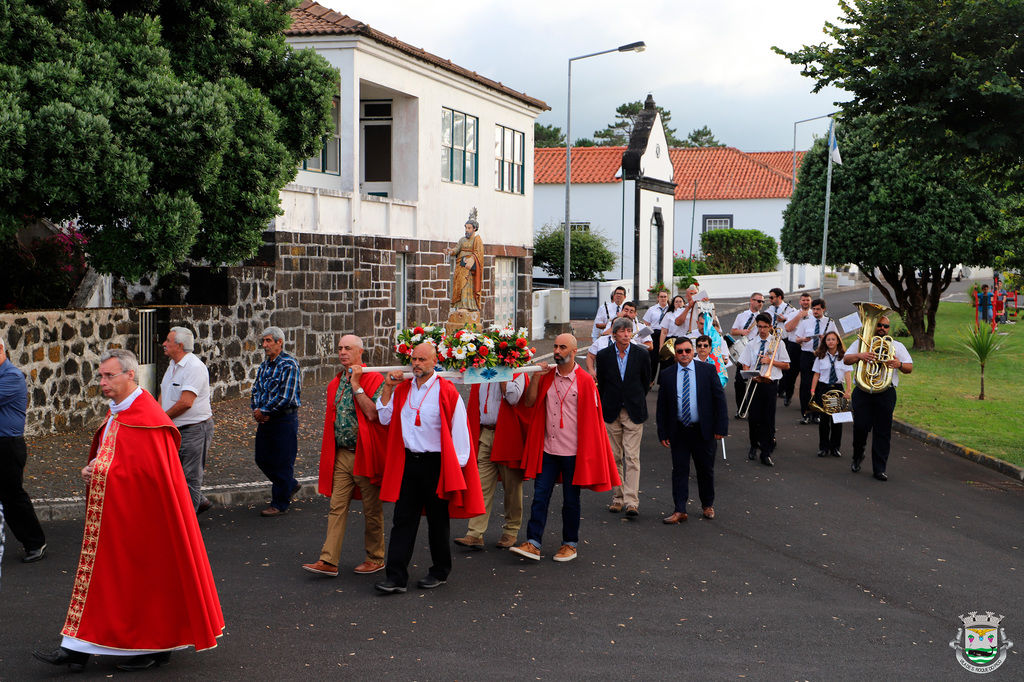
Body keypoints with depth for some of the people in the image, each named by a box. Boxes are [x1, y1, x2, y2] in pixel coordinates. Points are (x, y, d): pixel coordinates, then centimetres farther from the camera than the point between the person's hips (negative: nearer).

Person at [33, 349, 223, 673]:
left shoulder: (146, 416, -18)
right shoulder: (116, 414, 13)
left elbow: (148, 470, -23)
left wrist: (101, 471, -16)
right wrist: (92, 470, 0)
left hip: (139, 513, -9)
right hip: (112, 513, 9)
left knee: (142, 576, 0)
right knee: (105, 576, 9)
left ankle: (155, 646, 14)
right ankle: (77, 649, 12)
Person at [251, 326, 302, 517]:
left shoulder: (289, 365, -14)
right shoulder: (264, 366, 12)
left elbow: (286, 397, -20)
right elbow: (256, 390, 14)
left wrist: (264, 411, -13)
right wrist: (256, 410, -6)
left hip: (284, 419, -8)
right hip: (265, 419, 8)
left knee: (282, 462, 0)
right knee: (262, 459, 13)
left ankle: (280, 503, 10)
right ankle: (290, 485, 34)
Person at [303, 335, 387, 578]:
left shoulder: (374, 379, -8)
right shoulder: (335, 383, 13)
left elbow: (373, 414, -21)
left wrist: (356, 385, -19)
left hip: (365, 454, -6)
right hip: (341, 455, 6)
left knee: (371, 509, 5)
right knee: (337, 506, 1)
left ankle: (375, 558, 17)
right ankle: (329, 560, -1)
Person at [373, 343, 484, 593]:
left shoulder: (446, 392, -8)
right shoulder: (402, 389, 8)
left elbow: (459, 430, -6)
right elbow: (385, 418, 10)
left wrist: (457, 464, -8)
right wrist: (387, 389, 0)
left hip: (436, 463, -4)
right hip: (407, 461, 4)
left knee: (438, 521, 8)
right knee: (403, 520, 0)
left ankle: (440, 572, 23)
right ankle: (396, 577, 0)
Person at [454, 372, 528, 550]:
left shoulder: (516, 373, -2)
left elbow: (513, 397, -21)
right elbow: (473, 403, 20)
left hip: (508, 436, -4)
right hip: (484, 434, 4)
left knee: (511, 485, 7)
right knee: (482, 486, -3)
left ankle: (511, 531, 20)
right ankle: (475, 534, -6)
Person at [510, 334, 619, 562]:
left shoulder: (584, 381, -6)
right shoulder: (546, 376, 7)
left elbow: (591, 417, -3)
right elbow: (529, 402, 2)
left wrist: (587, 448, -6)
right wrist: (536, 377, -9)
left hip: (573, 451, -4)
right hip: (547, 449, 4)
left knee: (571, 499, 7)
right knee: (540, 495, 0)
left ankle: (571, 544, 19)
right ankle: (533, 544, 0)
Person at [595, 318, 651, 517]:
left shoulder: (641, 355, -2)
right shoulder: (604, 355, 0)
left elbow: (646, 382, 11)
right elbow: (601, 383, 10)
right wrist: (606, 407, 10)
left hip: (634, 412, -2)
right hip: (611, 412, 2)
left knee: (632, 457, -7)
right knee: (615, 457, 7)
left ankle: (631, 502, -10)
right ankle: (617, 498, 17)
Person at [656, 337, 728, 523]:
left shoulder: (708, 370, -2)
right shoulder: (666, 375, 1)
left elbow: (719, 399, -1)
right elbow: (661, 406, 4)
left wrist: (721, 427, -6)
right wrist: (663, 433, -1)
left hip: (703, 431, 0)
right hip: (678, 431, 1)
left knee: (706, 469, 11)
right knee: (679, 470, 1)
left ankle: (708, 505, 30)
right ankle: (679, 510, 5)